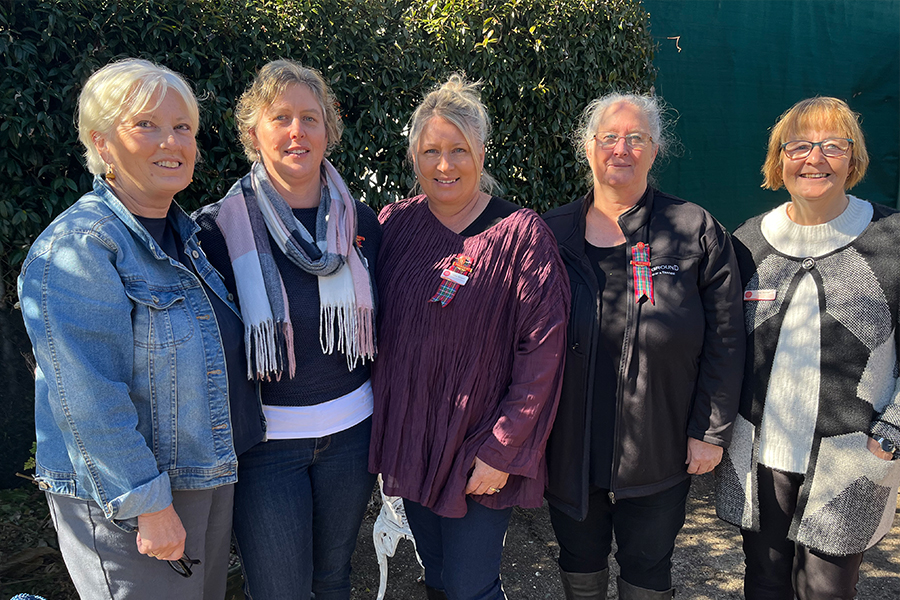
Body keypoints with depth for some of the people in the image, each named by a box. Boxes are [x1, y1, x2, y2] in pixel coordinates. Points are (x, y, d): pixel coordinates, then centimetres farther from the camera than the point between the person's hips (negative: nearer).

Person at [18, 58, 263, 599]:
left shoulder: (183, 232, 8)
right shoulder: (76, 248, -20)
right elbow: (91, 403, -25)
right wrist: (148, 503, -23)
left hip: (208, 475, 9)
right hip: (121, 500, -8)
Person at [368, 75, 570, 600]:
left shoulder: (520, 234, -12)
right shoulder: (396, 223, 0)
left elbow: (542, 350, -15)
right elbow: (374, 329, 8)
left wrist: (503, 450, -16)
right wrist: (386, 430, 4)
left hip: (480, 455, -4)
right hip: (408, 441, 4)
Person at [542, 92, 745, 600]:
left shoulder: (697, 232, -5)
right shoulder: (551, 233, -1)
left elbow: (724, 341, -4)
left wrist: (711, 431, -6)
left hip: (660, 455, -1)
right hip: (568, 449, 2)